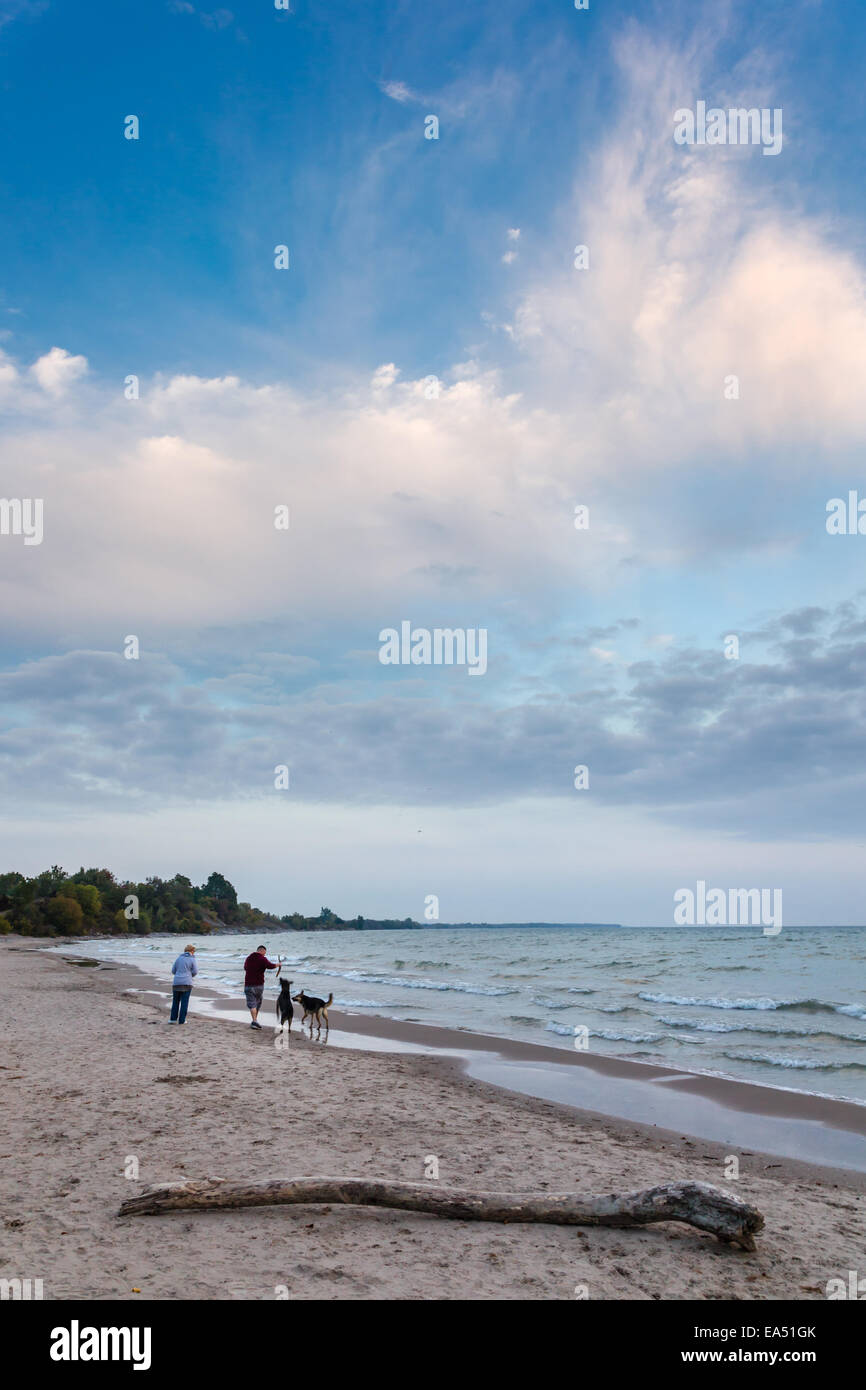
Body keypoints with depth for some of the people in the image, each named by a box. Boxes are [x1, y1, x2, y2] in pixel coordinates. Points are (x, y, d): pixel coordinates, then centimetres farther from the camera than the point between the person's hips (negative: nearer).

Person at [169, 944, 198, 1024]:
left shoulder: (179, 958, 7)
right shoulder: (192, 959, -2)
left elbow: (173, 971, 9)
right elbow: (195, 972, -1)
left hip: (177, 982, 3)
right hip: (187, 983, -3)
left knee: (175, 1001, 13)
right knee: (184, 1002, 3)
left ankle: (173, 1018, 11)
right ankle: (182, 1020, 3)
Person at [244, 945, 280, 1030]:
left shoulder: (248, 958, 12)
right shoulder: (262, 959, -8)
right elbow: (270, 966, -24)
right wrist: (277, 965, -6)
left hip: (249, 985, 3)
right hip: (259, 985, -3)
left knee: (251, 1003, 0)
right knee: (258, 1002, 17)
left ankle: (254, 1020, -17)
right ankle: (255, 1020, 23)